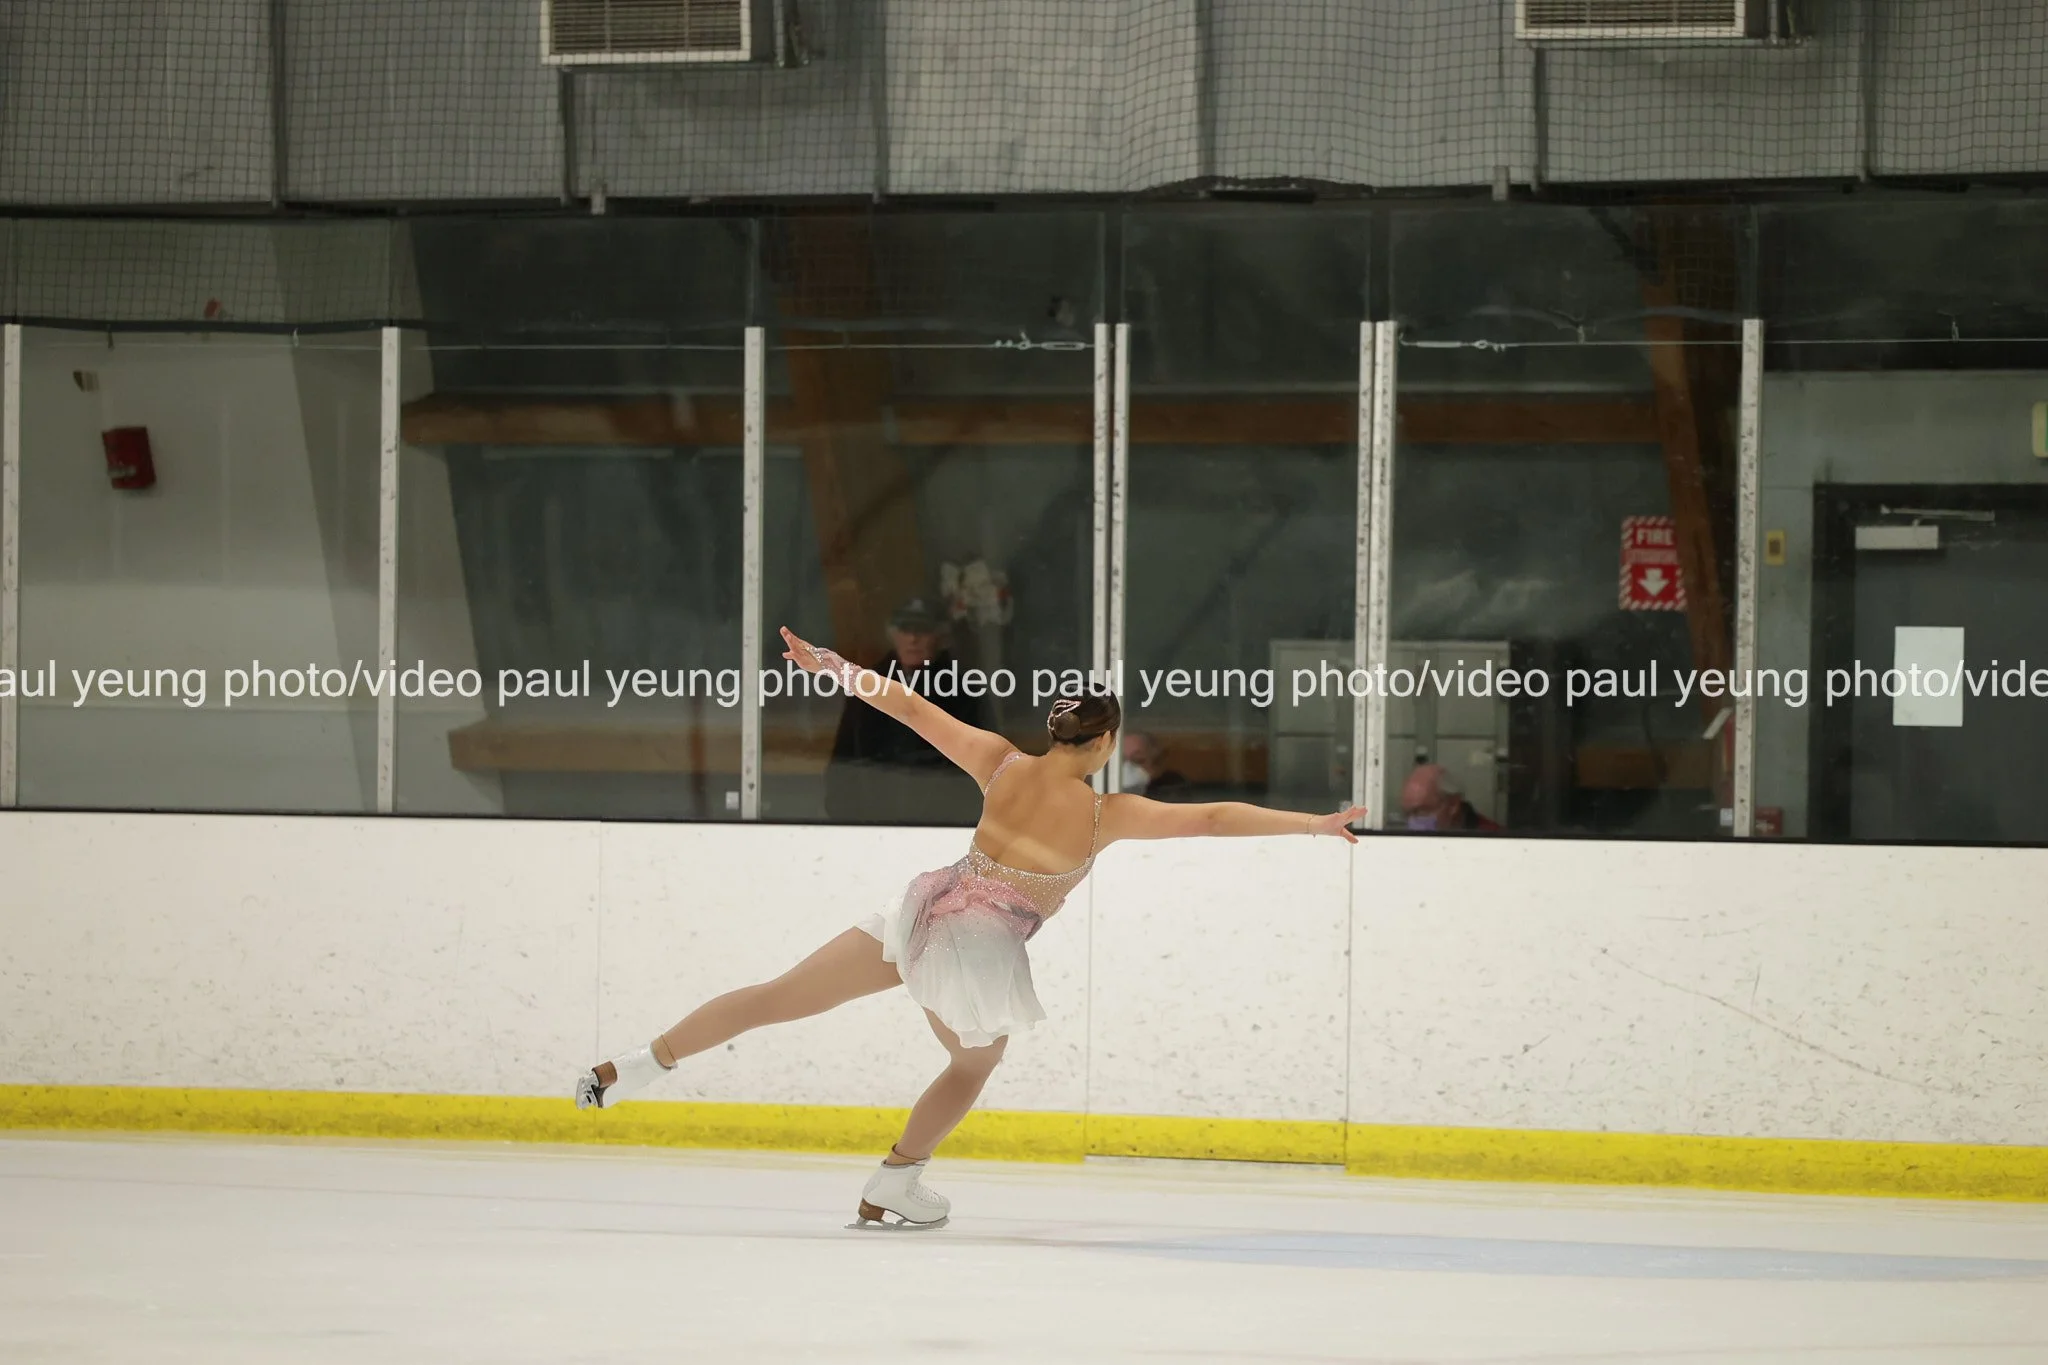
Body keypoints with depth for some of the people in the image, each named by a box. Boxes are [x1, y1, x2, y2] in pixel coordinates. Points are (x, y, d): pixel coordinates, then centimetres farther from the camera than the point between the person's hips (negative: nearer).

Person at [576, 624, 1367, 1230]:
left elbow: (910, 706, 5)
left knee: (777, 998, 7)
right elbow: (1214, 818, -7)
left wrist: (830, 666, 15)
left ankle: (634, 1069, 4)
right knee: (973, 1067, 28)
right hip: (986, 956, -3)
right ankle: (891, 1191, 28)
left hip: (930, 916, 3)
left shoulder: (1001, 766, 2)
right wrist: (1316, 824, -4)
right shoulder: (1105, 816, -5)